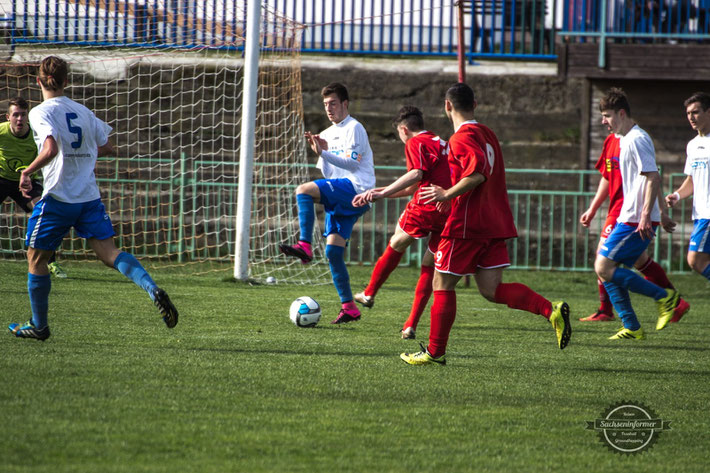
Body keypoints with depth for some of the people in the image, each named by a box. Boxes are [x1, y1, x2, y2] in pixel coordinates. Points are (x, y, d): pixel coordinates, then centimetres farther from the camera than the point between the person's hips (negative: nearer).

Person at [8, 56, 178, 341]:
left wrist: (27, 172, -12)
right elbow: (107, 147, 17)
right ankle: (152, 289, -29)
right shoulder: (83, 111, 11)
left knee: (36, 257, 12)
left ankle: (39, 325, 19)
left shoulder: (41, 113, -9)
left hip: (58, 197, -5)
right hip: (89, 197, 5)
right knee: (108, 252, -3)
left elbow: (50, 149, -25)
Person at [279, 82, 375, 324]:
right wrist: (322, 152, 3)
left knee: (304, 190, -28)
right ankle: (349, 307, 4)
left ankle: (305, 246, -34)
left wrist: (323, 153, -22)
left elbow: (353, 163, -14)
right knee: (333, 252, 1)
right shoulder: (328, 133, 23)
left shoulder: (354, 128, -3)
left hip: (356, 187, -9)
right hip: (340, 197, 9)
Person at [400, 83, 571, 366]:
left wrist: (448, 194, -20)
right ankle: (552, 310, -15)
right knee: (492, 290, 3)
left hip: (467, 224, -8)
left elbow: (478, 172, -27)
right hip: (495, 224, 8)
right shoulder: (487, 134, 17)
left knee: (442, 285, 3)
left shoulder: (462, 138, -11)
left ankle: (435, 351, 6)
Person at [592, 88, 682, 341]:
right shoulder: (626, 140, 18)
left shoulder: (636, 140, -13)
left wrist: (646, 216, -26)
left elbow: (653, 178, -20)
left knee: (604, 268, -12)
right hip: (628, 218, 10)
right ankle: (631, 327, 8)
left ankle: (664, 296, -9)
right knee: (605, 269, 8)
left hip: (636, 221, -10)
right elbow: (650, 180, 26)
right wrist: (662, 214, 29)